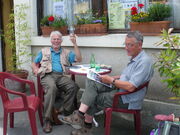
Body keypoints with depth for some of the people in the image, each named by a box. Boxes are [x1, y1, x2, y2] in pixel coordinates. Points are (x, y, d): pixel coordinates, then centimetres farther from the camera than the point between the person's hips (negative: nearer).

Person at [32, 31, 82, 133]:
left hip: (61, 76, 2)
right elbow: (34, 63, 29)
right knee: (52, 87, -38)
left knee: (73, 87, -32)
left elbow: (79, 59, 10)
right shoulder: (44, 51, 27)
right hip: (47, 75, -1)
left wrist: (74, 44, 5)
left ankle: (65, 113, -21)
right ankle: (48, 120, -35)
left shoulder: (67, 52, 24)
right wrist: (36, 69, 4)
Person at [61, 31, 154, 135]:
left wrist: (111, 80, -15)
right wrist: (113, 78, 7)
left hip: (127, 99, -9)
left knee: (92, 98, -4)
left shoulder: (144, 61, -20)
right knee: (91, 82, -7)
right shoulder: (135, 58, 12)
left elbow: (131, 87, -27)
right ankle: (81, 114, -13)